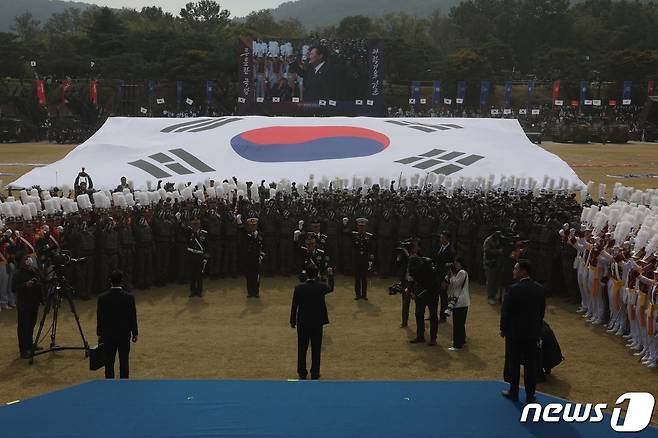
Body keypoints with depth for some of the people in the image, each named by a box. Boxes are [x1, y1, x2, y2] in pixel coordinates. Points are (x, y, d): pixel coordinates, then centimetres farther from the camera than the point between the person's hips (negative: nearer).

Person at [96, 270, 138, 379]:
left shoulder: (102, 297, -9)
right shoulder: (129, 297, -12)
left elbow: (99, 318, -2)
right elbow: (133, 317, -6)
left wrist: (99, 334, 10)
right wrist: (134, 333, 7)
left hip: (108, 335, 1)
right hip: (124, 334, -1)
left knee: (109, 362, 7)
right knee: (124, 361, 6)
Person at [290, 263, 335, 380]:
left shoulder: (299, 288, -14)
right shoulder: (321, 287, -11)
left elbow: (294, 306, -8)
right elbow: (331, 288, 14)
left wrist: (293, 321, 4)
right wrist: (330, 274, 28)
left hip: (303, 323, 0)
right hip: (317, 323, 0)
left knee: (302, 349, 11)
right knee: (316, 349, 9)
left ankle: (302, 373, 18)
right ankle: (315, 374, 14)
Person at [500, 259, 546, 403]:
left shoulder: (514, 289, -19)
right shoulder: (540, 289, -2)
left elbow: (506, 311, -14)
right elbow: (542, 311, 6)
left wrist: (503, 329, -1)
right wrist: (537, 328, 16)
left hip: (515, 332, -4)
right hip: (533, 332, 4)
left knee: (514, 363, 10)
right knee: (531, 365, 10)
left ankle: (514, 392, 21)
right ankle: (530, 395, 16)